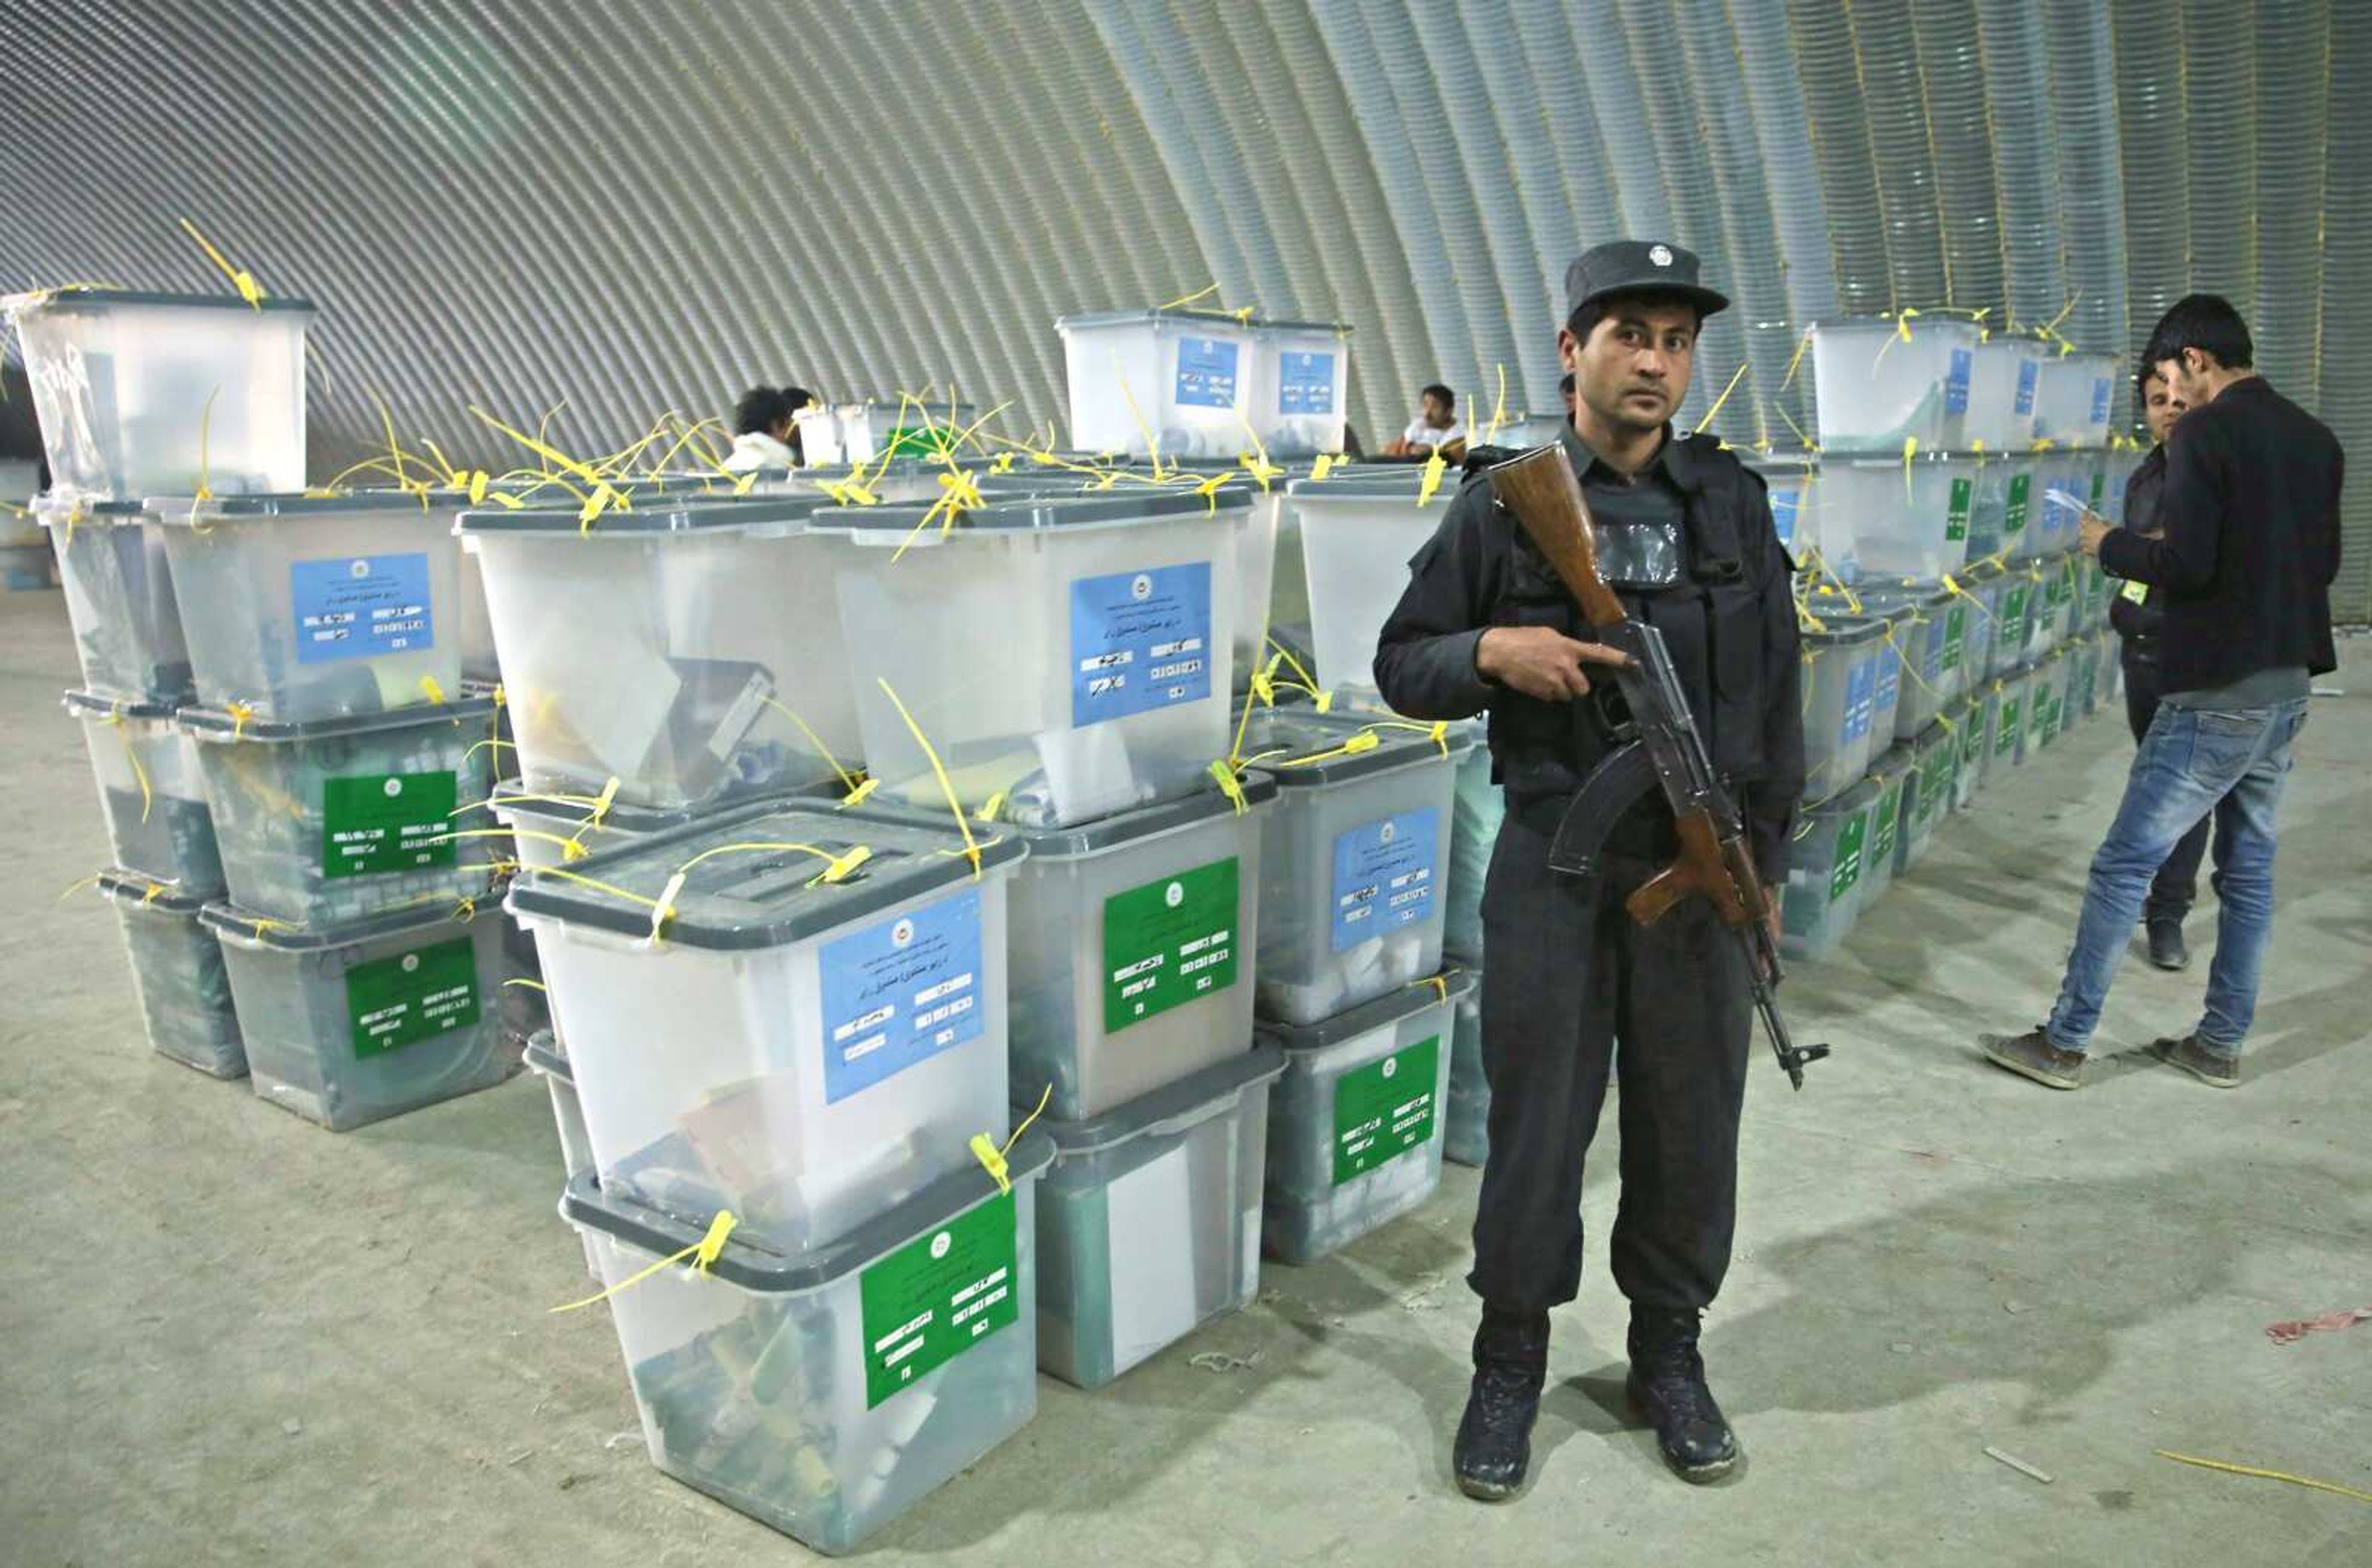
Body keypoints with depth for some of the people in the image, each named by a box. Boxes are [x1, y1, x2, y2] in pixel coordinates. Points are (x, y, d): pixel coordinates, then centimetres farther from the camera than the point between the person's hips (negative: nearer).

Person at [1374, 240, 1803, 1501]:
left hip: (1702, 863, 3)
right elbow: (1402, 666, 2)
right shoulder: (1501, 504, -2)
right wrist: (1493, 652, -18)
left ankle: (1668, 1351, 33)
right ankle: (1511, 1360, 27)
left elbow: (1775, 695, 9)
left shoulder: (1733, 503, 6)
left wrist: (1767, 856, 6)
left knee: (1690, 1123, 12)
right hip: (1554, 863, -2)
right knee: (1534, 1121, 7)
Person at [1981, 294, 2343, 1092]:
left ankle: (2063, 1043, 3)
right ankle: (2220, 1044, 21)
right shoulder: (2315, 437, 11)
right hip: (2290, 684, 8)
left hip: (2217, 693, -8)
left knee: (2124, 864, -3)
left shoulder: (2205, 433, -13)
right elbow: (2324, 561, 18)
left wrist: (2110, 545, -2)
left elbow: (2187, 565, -19)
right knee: (2249, 869, 14)